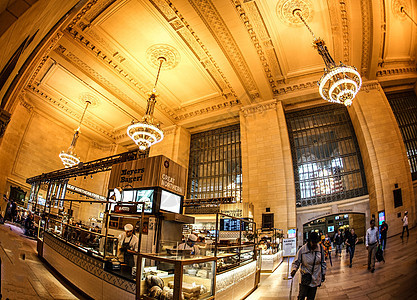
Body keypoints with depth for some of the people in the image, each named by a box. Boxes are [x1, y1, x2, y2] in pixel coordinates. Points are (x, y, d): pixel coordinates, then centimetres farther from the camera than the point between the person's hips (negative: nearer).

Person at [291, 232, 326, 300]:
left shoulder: (320, 248, -6)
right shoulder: (302, 250, -16)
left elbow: (322, 262, 9)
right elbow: (296, 262, -8)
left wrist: (323, 274, 11)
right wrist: (294, 269, -25)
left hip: (316, 278, 3)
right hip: (305, 277, -3)